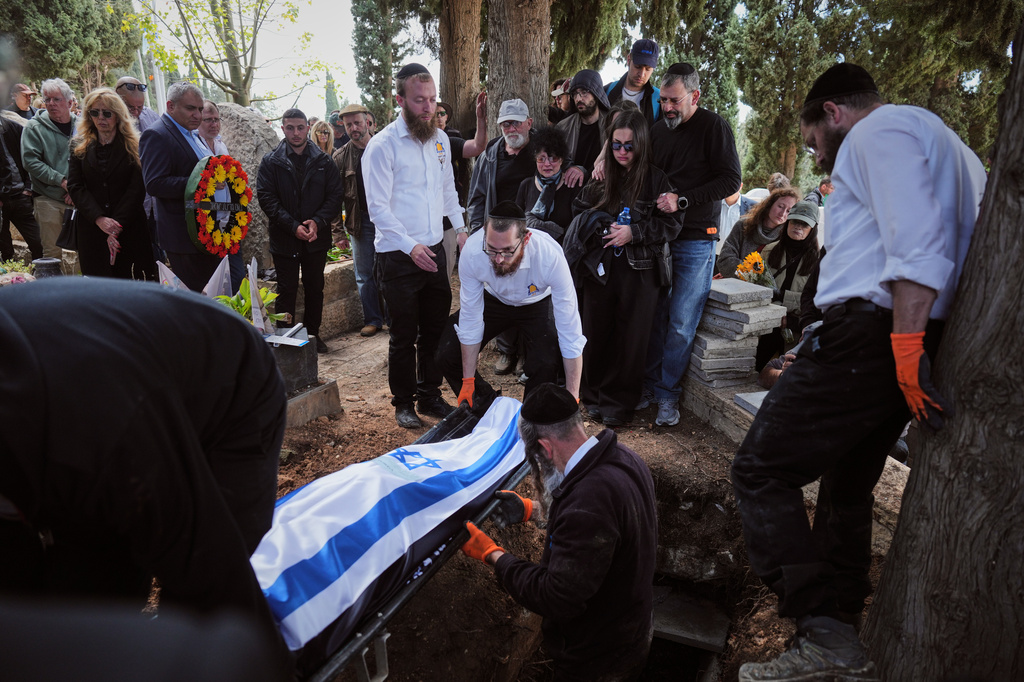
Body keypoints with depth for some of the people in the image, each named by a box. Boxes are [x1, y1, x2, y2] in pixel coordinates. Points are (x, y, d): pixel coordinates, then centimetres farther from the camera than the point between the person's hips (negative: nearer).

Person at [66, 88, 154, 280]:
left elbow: (137, 189, -4)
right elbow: (75, 187, 3)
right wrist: (99, 219, -13)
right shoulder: (78, 146, 11)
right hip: (91, 229, 2)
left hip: (130, 228, -2)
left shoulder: (134, 146, 4)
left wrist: (117, 225, -13)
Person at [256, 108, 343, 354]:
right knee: (286, 291, 4)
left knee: (315, 289, 12)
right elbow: (266, 198, -8)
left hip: (317, 237, 2)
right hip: (284, 239, -2)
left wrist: (318, 221, -16)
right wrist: (293, 226, -18)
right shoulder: (271, 161, -1)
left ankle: (313, 334, 26)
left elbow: (335, 195, -1)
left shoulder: (323, 161, 3)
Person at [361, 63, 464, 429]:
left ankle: (429, 393, 29)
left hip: (434, 248, 6)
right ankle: (403, 402, 21)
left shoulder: (440, 138, 9)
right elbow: (378, 207, -14)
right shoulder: (382, 145, -11)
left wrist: (460, 226, 8)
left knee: (435, 328, 12)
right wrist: (410, 247, -22)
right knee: (404, 335, 4)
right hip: (398, 256, -5)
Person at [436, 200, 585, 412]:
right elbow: (470, 318, -20)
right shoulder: (472, 252, -33)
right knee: (447, 354, -10)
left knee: (546, 364, -27)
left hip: (538, 302, -2)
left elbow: (570, 331, -33)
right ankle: (487, 409, 16)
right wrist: (468, 381, -13)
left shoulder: (550, 256, -39)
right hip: (493, 300, 2)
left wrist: (572, 398, -30)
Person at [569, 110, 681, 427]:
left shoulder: (656, 179, -1)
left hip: (639, 270, -3)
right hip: (600, 268, 3)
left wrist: (634, 232, -14)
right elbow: (579, 213, 19)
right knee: (596, 333, 6)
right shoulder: (600, 178, 10)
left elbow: (671, 225, -4)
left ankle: (619, 403, 17)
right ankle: (595, 395, 24)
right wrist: (596, 227, 0)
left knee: (630, 337, 3)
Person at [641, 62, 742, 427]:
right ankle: (649, 383, 16)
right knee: (655, 316, 5)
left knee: (681, 323, -2)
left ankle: (667, 393, 9)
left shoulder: (714, 127, -4)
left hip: (695, 240, -4)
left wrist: (682, 201, -18)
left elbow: (731, 181, -11)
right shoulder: (658, 128, 12)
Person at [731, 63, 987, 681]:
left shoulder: (878, 131, -3)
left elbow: (918, 243, -18)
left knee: (761, 470, -7)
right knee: (847, 488, 17)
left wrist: (906, 345, -23)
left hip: (873, 332, -10)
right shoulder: (944, 144, 29)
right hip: (905, 344, 10)